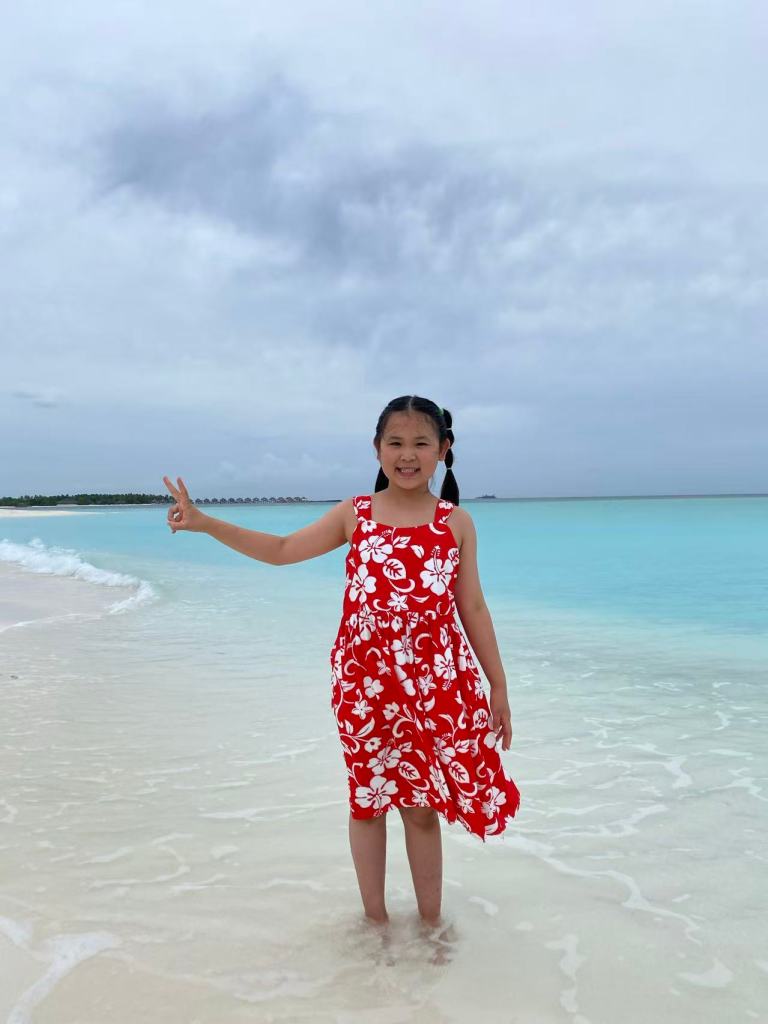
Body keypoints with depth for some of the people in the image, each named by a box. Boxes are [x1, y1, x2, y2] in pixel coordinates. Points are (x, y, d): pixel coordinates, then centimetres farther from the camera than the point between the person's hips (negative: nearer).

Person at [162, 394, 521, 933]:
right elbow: (281, 550, 6)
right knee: (368, 798, 14)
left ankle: (432, 920, 31)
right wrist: (203, 522, -1)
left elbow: (473, 608, 4)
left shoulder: (456, 522, 2)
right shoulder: (355, 514, 3)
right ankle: (375, 916, 34)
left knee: (423, 805, 10)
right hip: (364, 683, 1)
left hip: (438, 685, 0)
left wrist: (499, 687, 4)